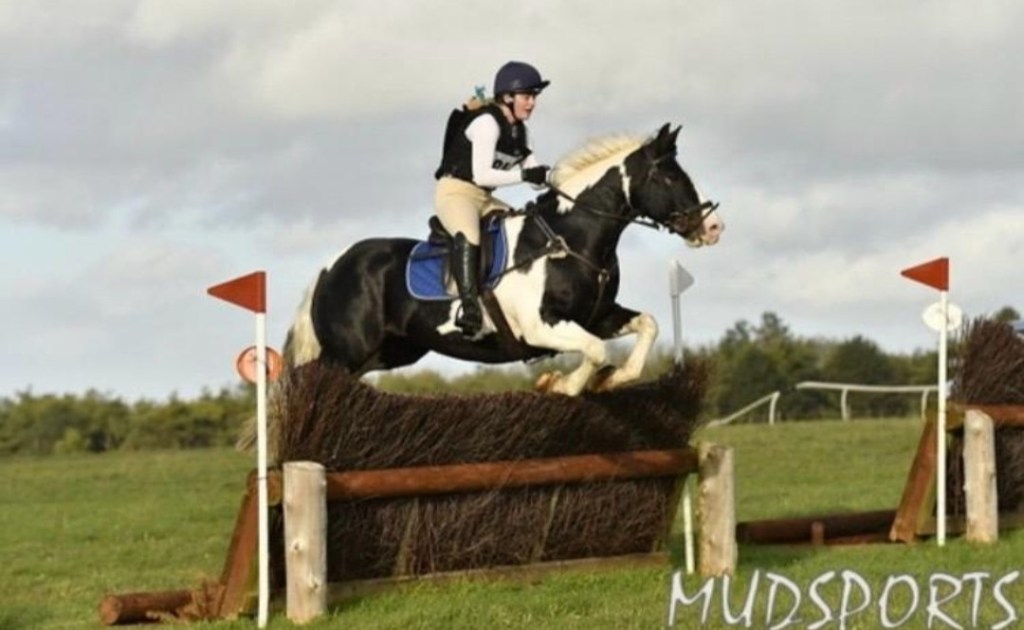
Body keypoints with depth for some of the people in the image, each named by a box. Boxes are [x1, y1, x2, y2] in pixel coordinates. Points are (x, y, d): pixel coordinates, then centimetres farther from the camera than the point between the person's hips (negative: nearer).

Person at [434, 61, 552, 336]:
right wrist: (525, 174, -24)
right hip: (455, 192, -10)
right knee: (469, 236, -38)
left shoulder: (519, 131, 13)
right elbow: (481, 175, -23)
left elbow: (533, 175, 9)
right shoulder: (487, 122, -15)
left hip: (484, 199, 10)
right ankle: (470, 307, -45)